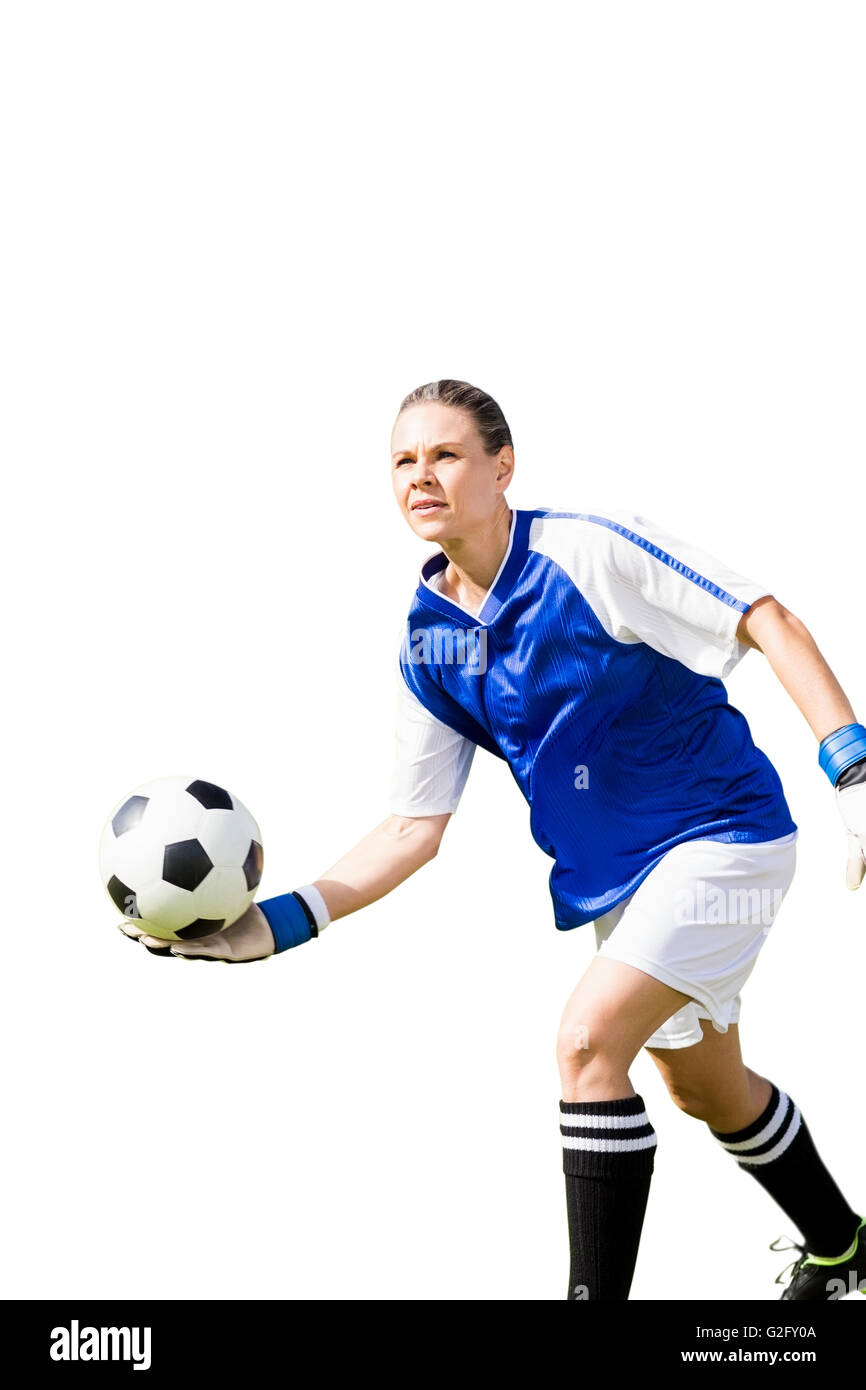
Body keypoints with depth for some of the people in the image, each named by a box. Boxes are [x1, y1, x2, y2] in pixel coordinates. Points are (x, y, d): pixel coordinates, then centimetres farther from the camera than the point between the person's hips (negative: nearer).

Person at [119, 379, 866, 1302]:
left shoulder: (588, 552, -22)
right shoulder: (428, 639, -3)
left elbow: (767, 622, -21)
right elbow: (416, 827, -2)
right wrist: (274, 926, -10)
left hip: (721, 832, -7)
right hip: (614, 875, 7)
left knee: (587, 1039, -23)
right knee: (706, 1091, 21)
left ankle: (597, 1290, -11)